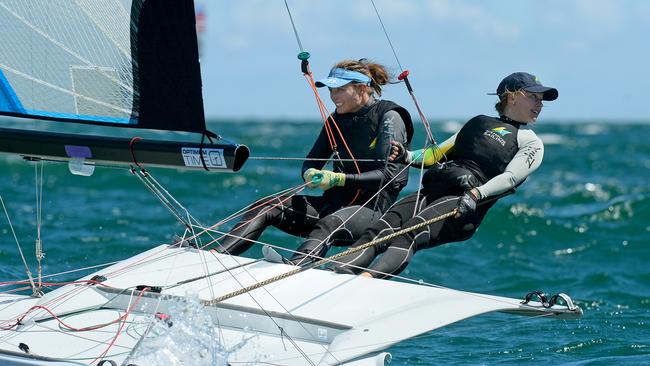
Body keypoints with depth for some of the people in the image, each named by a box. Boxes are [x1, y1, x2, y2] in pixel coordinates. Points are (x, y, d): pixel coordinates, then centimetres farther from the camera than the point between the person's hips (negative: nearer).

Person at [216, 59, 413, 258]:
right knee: (265, 208, -13)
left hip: (371, 208, -7)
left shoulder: (389, 117, -6)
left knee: (327, 225, -40)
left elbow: (389, 175, -15)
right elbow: (311, 162, 16)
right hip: (334, 202, 7)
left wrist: (339, 179, -23)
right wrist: (310, 174, -10)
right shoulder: (336, 119, 13)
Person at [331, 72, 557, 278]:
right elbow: (439, 153, 28)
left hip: (463, 206, -4)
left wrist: (476, 194, -22)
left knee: (410, 234, -34)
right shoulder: (479, 122, 30)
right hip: (431, 191, 5)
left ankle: (366, 280, -56)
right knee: (376, 232, -23)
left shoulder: (531, 143, 15)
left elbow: (510, 177, -3)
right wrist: (407, 156, 7)